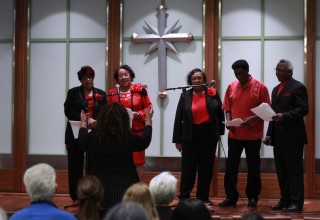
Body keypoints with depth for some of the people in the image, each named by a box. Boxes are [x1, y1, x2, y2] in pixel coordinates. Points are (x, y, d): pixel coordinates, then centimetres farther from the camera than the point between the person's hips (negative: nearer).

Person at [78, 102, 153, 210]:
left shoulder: (93, 138, -11)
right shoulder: (129, 139, -11)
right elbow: (145, 141, 11)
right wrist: (149, 120, 27)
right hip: (125, 189, 0)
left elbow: (82, 142, 14)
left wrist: (83, 123, 32)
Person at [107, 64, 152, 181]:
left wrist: (137, 114, -12)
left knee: (138, 162, 1)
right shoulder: (112, 93, 8)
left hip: (137, 132, -2)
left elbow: (149, 108, 2)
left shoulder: (139, 90, 1)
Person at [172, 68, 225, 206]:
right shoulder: (185, 96, 1)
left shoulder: (212, 94, 2)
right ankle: (184, 196, 9)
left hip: (209, 135, 1)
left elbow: (220, 113, 8)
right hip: (190, 136, -1)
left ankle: (203, 197, 17)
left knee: (206, 167, 7)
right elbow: (178, 119, 1)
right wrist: (177, 140, -1)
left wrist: (220, 131, 5)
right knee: (188, 167, 0)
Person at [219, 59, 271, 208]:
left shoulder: (260, 87, -4)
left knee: (253, 166, 6)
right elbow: (227, 108, 11)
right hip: (234, 134, 3)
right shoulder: (231, 87, 6)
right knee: (231, 166, 3)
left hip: (253, 135, -3)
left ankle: (253, 197, 17)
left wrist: (252, 119, -20)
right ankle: (231, 197, 12)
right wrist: (228, 121, -7)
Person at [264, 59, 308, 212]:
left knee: (294, 170, -3)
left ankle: (296, 202, 1)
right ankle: (285, 200, 17)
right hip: (278, 137, 8)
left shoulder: (297, 87, -6)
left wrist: (284, 116, -25)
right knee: (281, 171, 10)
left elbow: (303, 109, -14)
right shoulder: (276, 89, 19)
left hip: (292, 136, -8)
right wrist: (269, 134, 13)